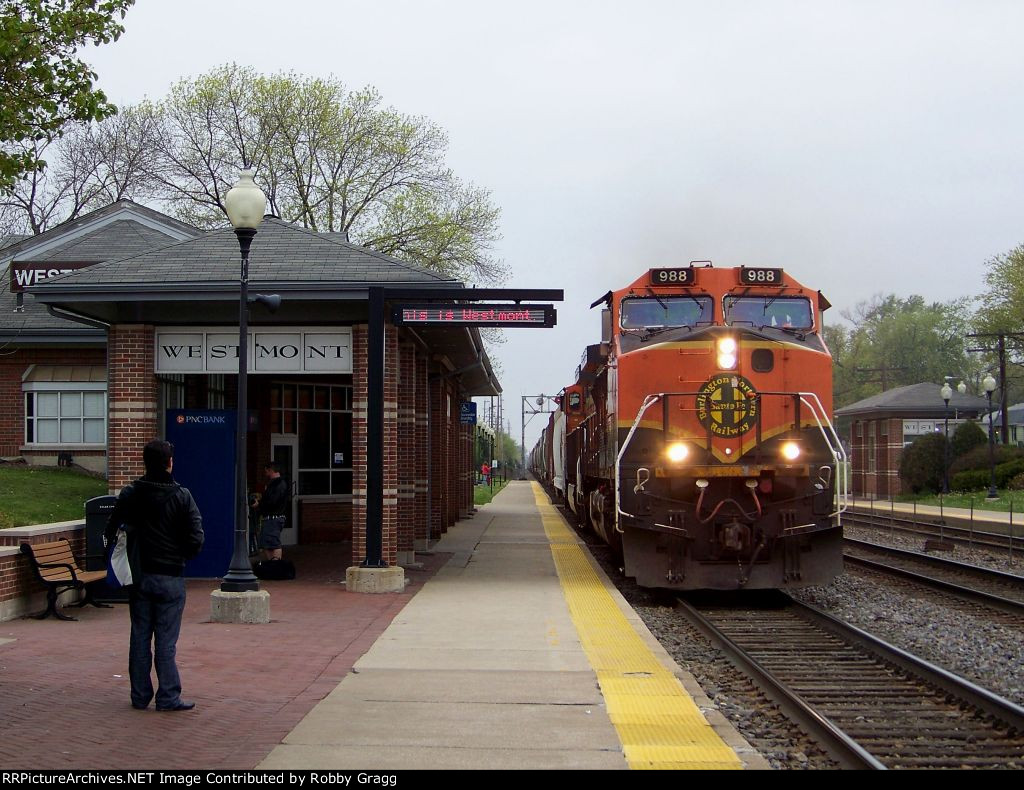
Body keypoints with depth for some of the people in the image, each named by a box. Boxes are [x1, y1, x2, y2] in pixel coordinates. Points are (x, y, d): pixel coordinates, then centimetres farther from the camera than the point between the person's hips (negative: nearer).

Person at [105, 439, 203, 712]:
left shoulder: (130, 494, 0)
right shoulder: (181, 496, -9)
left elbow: (110, 531, -1)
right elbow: (196, 539, -12)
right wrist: (180, 556, 6)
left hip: (138, 575, 3)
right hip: (170, 576, -3)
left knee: (140, 637, 11)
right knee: (166, 641, 1)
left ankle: (140, 696, 16)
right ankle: (168, 697, 3)